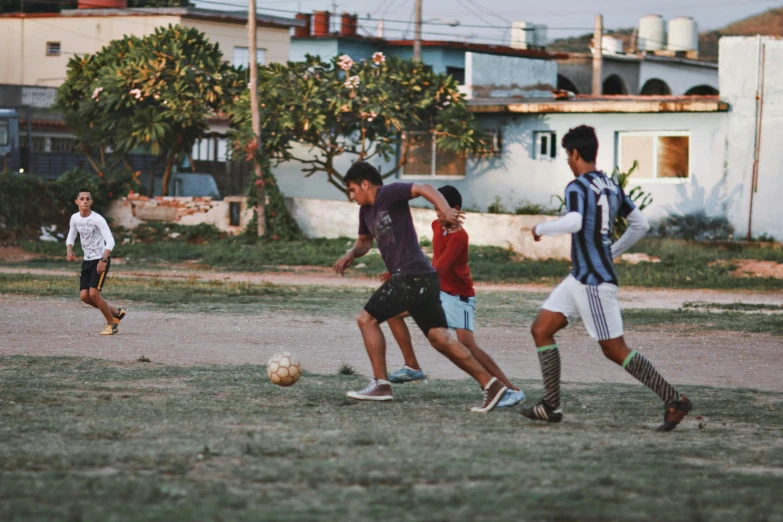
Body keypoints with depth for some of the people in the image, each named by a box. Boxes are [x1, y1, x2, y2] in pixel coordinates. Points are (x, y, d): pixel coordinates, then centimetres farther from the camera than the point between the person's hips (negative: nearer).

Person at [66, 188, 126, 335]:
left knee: (93, 293, -16)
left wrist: (104, 259, -36)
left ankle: (111, 324, 3)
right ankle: (116, 312, 19)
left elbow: (110, 241, -24)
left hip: (101, 260, -7)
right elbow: (71, 237, 17)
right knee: (84, 295, -1)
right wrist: (70, 250, -4)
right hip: (87, 260, 7)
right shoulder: (75, 218, 2)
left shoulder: (97, 219, -18)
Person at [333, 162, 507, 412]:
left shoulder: (388, 193, -7)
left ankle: (380, 384, 3)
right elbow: (365, 240, 36)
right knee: (440, 338, 4)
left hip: (411, 276, -9)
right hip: (423, 279, 9)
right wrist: (351, 254, 13)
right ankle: (490, 383, -1)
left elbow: (424, 188, -22)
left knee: (367, 319, -1)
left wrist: (445, 209, -41)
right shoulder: (366, 210, 20)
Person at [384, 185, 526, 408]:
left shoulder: (459, 236, -24)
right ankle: (412, 367, 12)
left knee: (467, 344, -23)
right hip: (437, 290, 9)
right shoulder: (437, 225, 1)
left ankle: (512, 390, -21)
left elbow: (439, 269, -33)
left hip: (458, 296, -9)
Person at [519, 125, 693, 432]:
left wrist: (541, 229, -16)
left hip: (595, 281, -9)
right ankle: (551, 406, 7)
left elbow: (574, 223, -33)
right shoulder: (612, 187, 12)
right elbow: (640, 225, 17)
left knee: (615, 350, -5)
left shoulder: (577, 187, -14)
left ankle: (674, 401, -2)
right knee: (540, 329, 9)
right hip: (580, 278, 9)